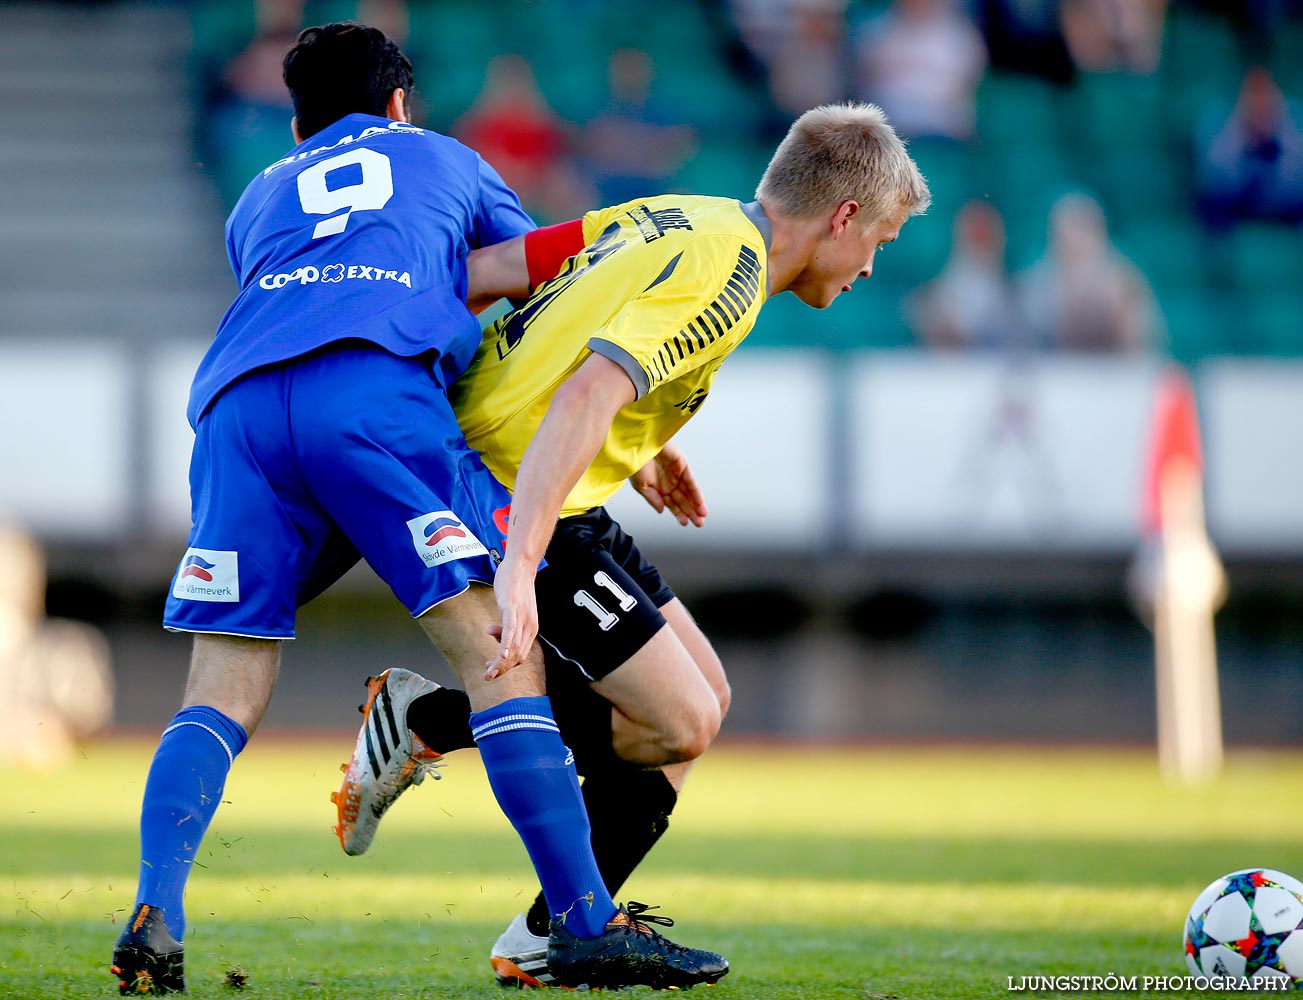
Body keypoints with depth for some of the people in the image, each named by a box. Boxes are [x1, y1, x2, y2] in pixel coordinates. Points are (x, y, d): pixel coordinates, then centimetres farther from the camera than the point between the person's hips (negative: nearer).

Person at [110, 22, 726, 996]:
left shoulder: (258, 198, 38)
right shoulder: (444, 160, 34)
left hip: (240, 405, 3)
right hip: (378, 385, -3)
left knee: (221, 695, 5)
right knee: (499, 652, -7)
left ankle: (155, 916, -16)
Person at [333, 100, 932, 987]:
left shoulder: (674, 218, 11)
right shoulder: (726, 278, -17)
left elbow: (487, 269, 9)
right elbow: (584, 397, -31)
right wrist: (519, 564, -38)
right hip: (523, 512, -10)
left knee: (702, 690, 13)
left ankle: (551, 940, 14)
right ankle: (424, 719, 0)